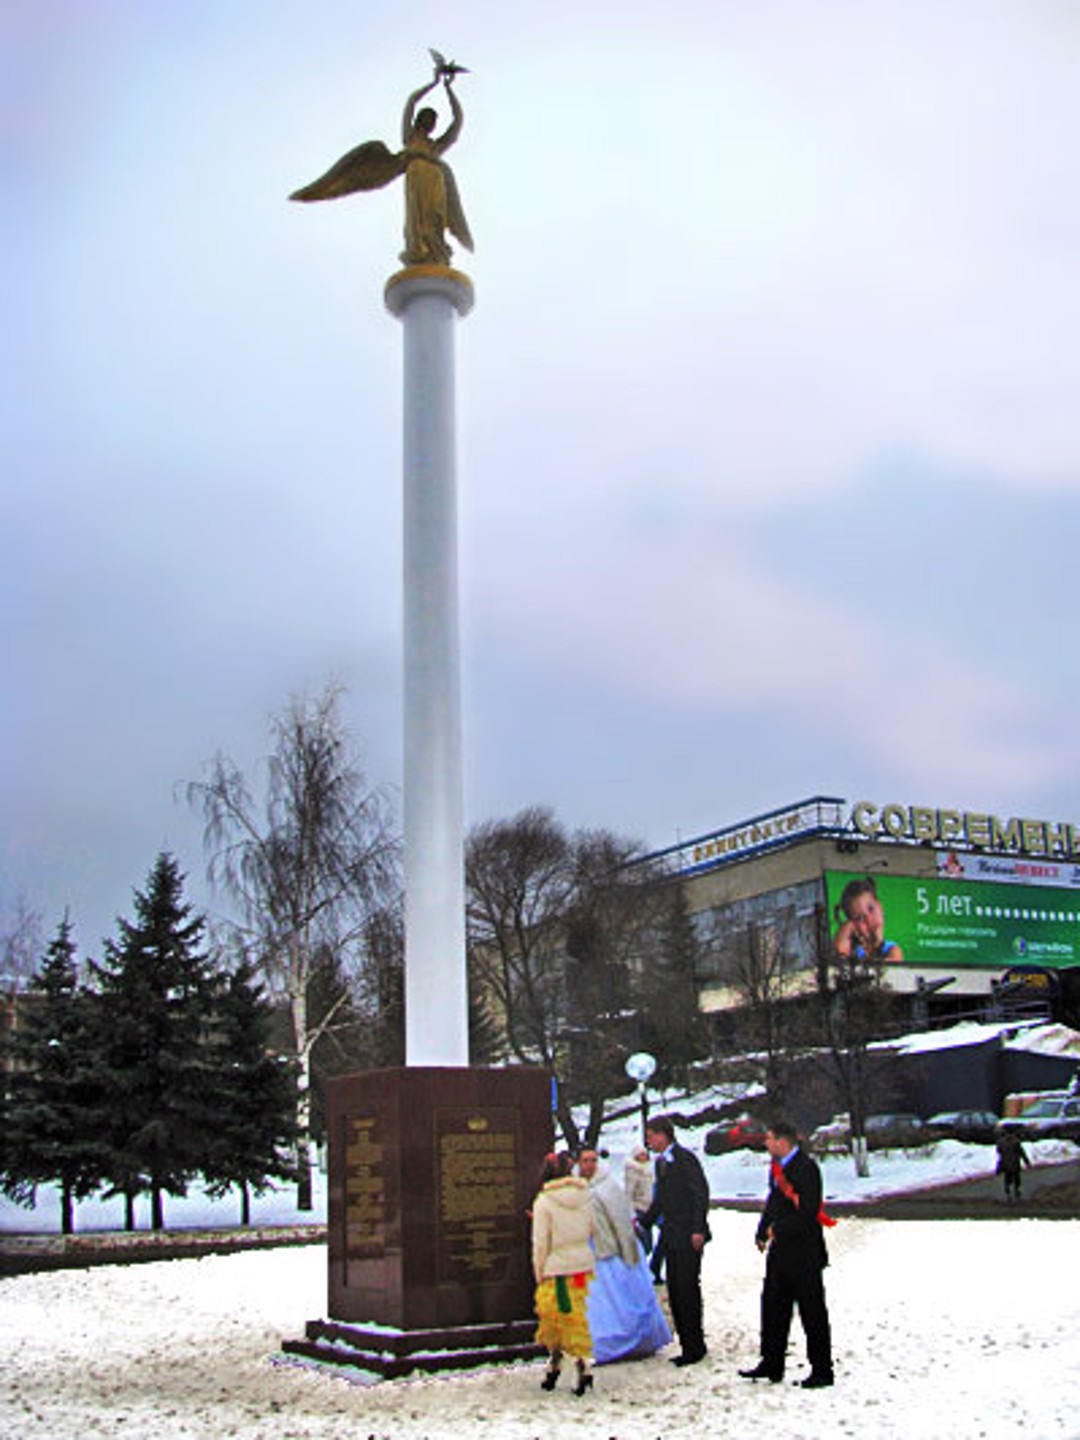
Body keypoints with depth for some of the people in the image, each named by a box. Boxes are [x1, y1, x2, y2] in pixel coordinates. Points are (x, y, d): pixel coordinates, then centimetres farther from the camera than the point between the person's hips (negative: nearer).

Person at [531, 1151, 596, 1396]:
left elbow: (541, 1242, -9)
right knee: (574, 1317, 14)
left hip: (557, 1268, -5)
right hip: (583, 1263, 5)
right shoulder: (584, 1196, 3)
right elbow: (590, 1230, 12)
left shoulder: (544, 1202, -12)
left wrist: (539, 1273, 1)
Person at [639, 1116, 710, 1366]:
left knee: (687, 1289, -5)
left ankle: (694, 1347, 3)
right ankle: (688, 1345, 18)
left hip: (688, 1237, -9)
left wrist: (697, 1230, -19)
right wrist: (643, 1223, 16)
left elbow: (701, 1194, -15)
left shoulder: (685, 1158, -12)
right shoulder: (661, 1162, 14)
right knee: (675, 1292, 10)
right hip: (671, 1237, 9)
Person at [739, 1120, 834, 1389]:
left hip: (804, 1254, -9)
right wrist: (763, 1233, 9)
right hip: (781, 1251, 9)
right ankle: (771, 1365, 23)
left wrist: (778, 1229, -17)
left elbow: (808, 1212, -22)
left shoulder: (805, 1168, -17)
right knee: (773, 1306, 13)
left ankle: (822, 1370, 10)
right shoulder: (777, 1167, 11)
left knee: (812, 1312, 1)